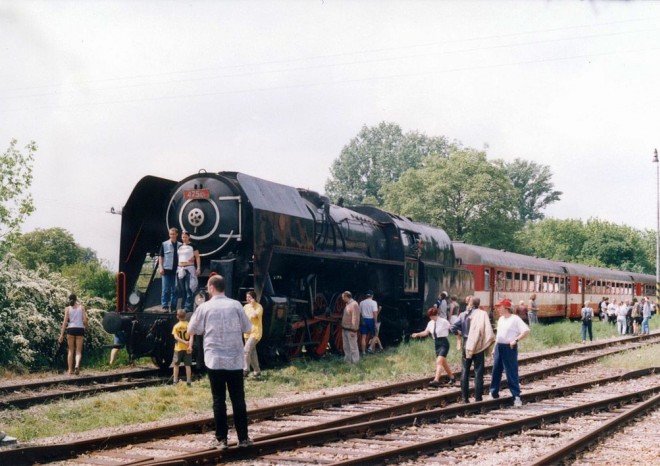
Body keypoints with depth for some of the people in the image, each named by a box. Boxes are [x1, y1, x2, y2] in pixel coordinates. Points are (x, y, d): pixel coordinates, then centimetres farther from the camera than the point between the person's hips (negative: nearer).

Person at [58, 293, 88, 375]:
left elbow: (65, 322, -3)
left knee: (71, 350, 12)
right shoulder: (82, 307, 3)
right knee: (78, 351, 4)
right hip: (80, 329, 0)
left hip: (71, 329, 0)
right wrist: (86, 327, 18)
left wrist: (62, 334, -2)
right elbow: (85, 320, -3)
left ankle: (70, 370, 8)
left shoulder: (67, 308, 3)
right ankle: (77, 365, -24)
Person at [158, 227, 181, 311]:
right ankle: (165, 306, 4)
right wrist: (161, 267, -6)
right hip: (166, 269, -2)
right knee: (165, 289, 0)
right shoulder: (164, 244, 2)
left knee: (175, 289, 6)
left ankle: (173, 306, 13)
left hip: (176, 270, 2)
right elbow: (160, 256, 3)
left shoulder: (180, 245, 6)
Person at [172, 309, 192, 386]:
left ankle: (175, 381, 11)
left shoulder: (176, 326, -3)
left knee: (176, 364, 11)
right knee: (188, 365, 4)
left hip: (178, 348, -1)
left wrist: (184, 342, -19)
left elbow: (176, 337, -14)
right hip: (187, 348, 1)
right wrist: (189, 343, -22)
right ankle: (189, 381, 2)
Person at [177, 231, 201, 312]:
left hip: (189, 268, -5)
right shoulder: (179, 247, 13)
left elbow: (197, 257, -3)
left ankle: (188, 307, -10)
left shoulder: (192, 246, -2)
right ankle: (184, 307, 13)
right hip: (180, 269, 6)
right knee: (182, 289, 8)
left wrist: (198, 268, -11)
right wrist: (176, 268, 14)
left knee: (189, 289, -9)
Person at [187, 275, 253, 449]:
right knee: (238, 399, 8)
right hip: (235, 360, 1)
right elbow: (248, 329, 6)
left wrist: (191, 342, 33)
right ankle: (243, 438, 11)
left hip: (214, 360, -1)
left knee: (219, 400, 5)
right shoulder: (235, 305, -2)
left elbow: (191, 330, 11)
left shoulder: (204, 307, -3)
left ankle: (222, 439, 6)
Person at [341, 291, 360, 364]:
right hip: (345, 330, 10)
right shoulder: (347, 304, 14)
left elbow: (355, 318, -21)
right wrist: (343, 328, 17)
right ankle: (347, 361, 21)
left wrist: (353, 330, -23)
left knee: (353, 347, -5)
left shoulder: (354, 305, -17)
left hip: (351, 330, -10)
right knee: (346, 347, 14)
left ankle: (354, 363, -1)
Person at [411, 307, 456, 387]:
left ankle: (436, 381, -28)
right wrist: (417, 334, 3)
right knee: (443, 363, 16)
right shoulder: (430, 323, 6)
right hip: (436, 344, 7)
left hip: (443, 343, -7)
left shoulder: (444, 322, -12)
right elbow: (426, 332, 15)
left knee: (439, 362, -19)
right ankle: (452, 378, 35)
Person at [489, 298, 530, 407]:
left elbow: (526, 331, -18)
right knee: (496, 371, 11)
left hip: (509, 348, -8)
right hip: (499, 347, 8)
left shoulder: (515, 319, -10)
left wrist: (516, 340, -23)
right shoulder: (501, 319, 14)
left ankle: (516, 396, -4)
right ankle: (493, 393, 22)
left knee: (511, 373, -8)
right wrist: (494, 348, 18)